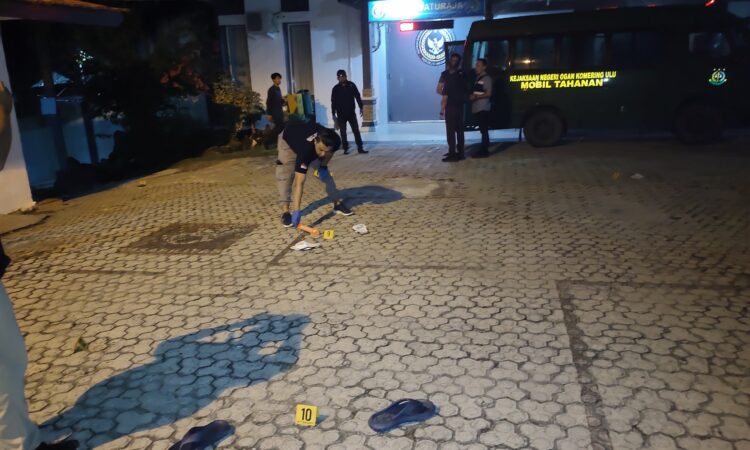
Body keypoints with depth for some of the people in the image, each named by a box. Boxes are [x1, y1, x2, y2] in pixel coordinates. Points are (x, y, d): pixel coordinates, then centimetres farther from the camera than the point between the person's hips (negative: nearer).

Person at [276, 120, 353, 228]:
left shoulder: (335, 142, -35)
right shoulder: (306, 150, -48)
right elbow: (299, 183, -50)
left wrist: (323, 166, -13)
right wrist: (296, 211, -55)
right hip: (288, 140, -4)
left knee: (324, 173, 2)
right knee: (285, 175, -19)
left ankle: (338, 203, 15)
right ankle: (285, 211, -14)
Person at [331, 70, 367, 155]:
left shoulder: (351, 85, -2)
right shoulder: (336, 88, -3)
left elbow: (357, 97, 4)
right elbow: (333, 102, 0)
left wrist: (360, 108, -1)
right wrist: (334, 114, -3)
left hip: (351, 113, 0)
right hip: (341, 114, 0)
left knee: (356, 131, -1)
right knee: (343, 133, 5)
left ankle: (360, 148, 2)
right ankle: (345, 149, 14)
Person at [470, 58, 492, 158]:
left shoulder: (487, 78, -7)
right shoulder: (477, 78, 20)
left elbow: (488, 94, -13)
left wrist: (476, 97, -17)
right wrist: (472, 96, 4)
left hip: (483, 108, -9)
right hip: (477, 108, 9)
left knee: (484, 130, -8)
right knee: (482, 130, 10)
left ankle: (484, 151, -8)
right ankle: (483, 149, 14)